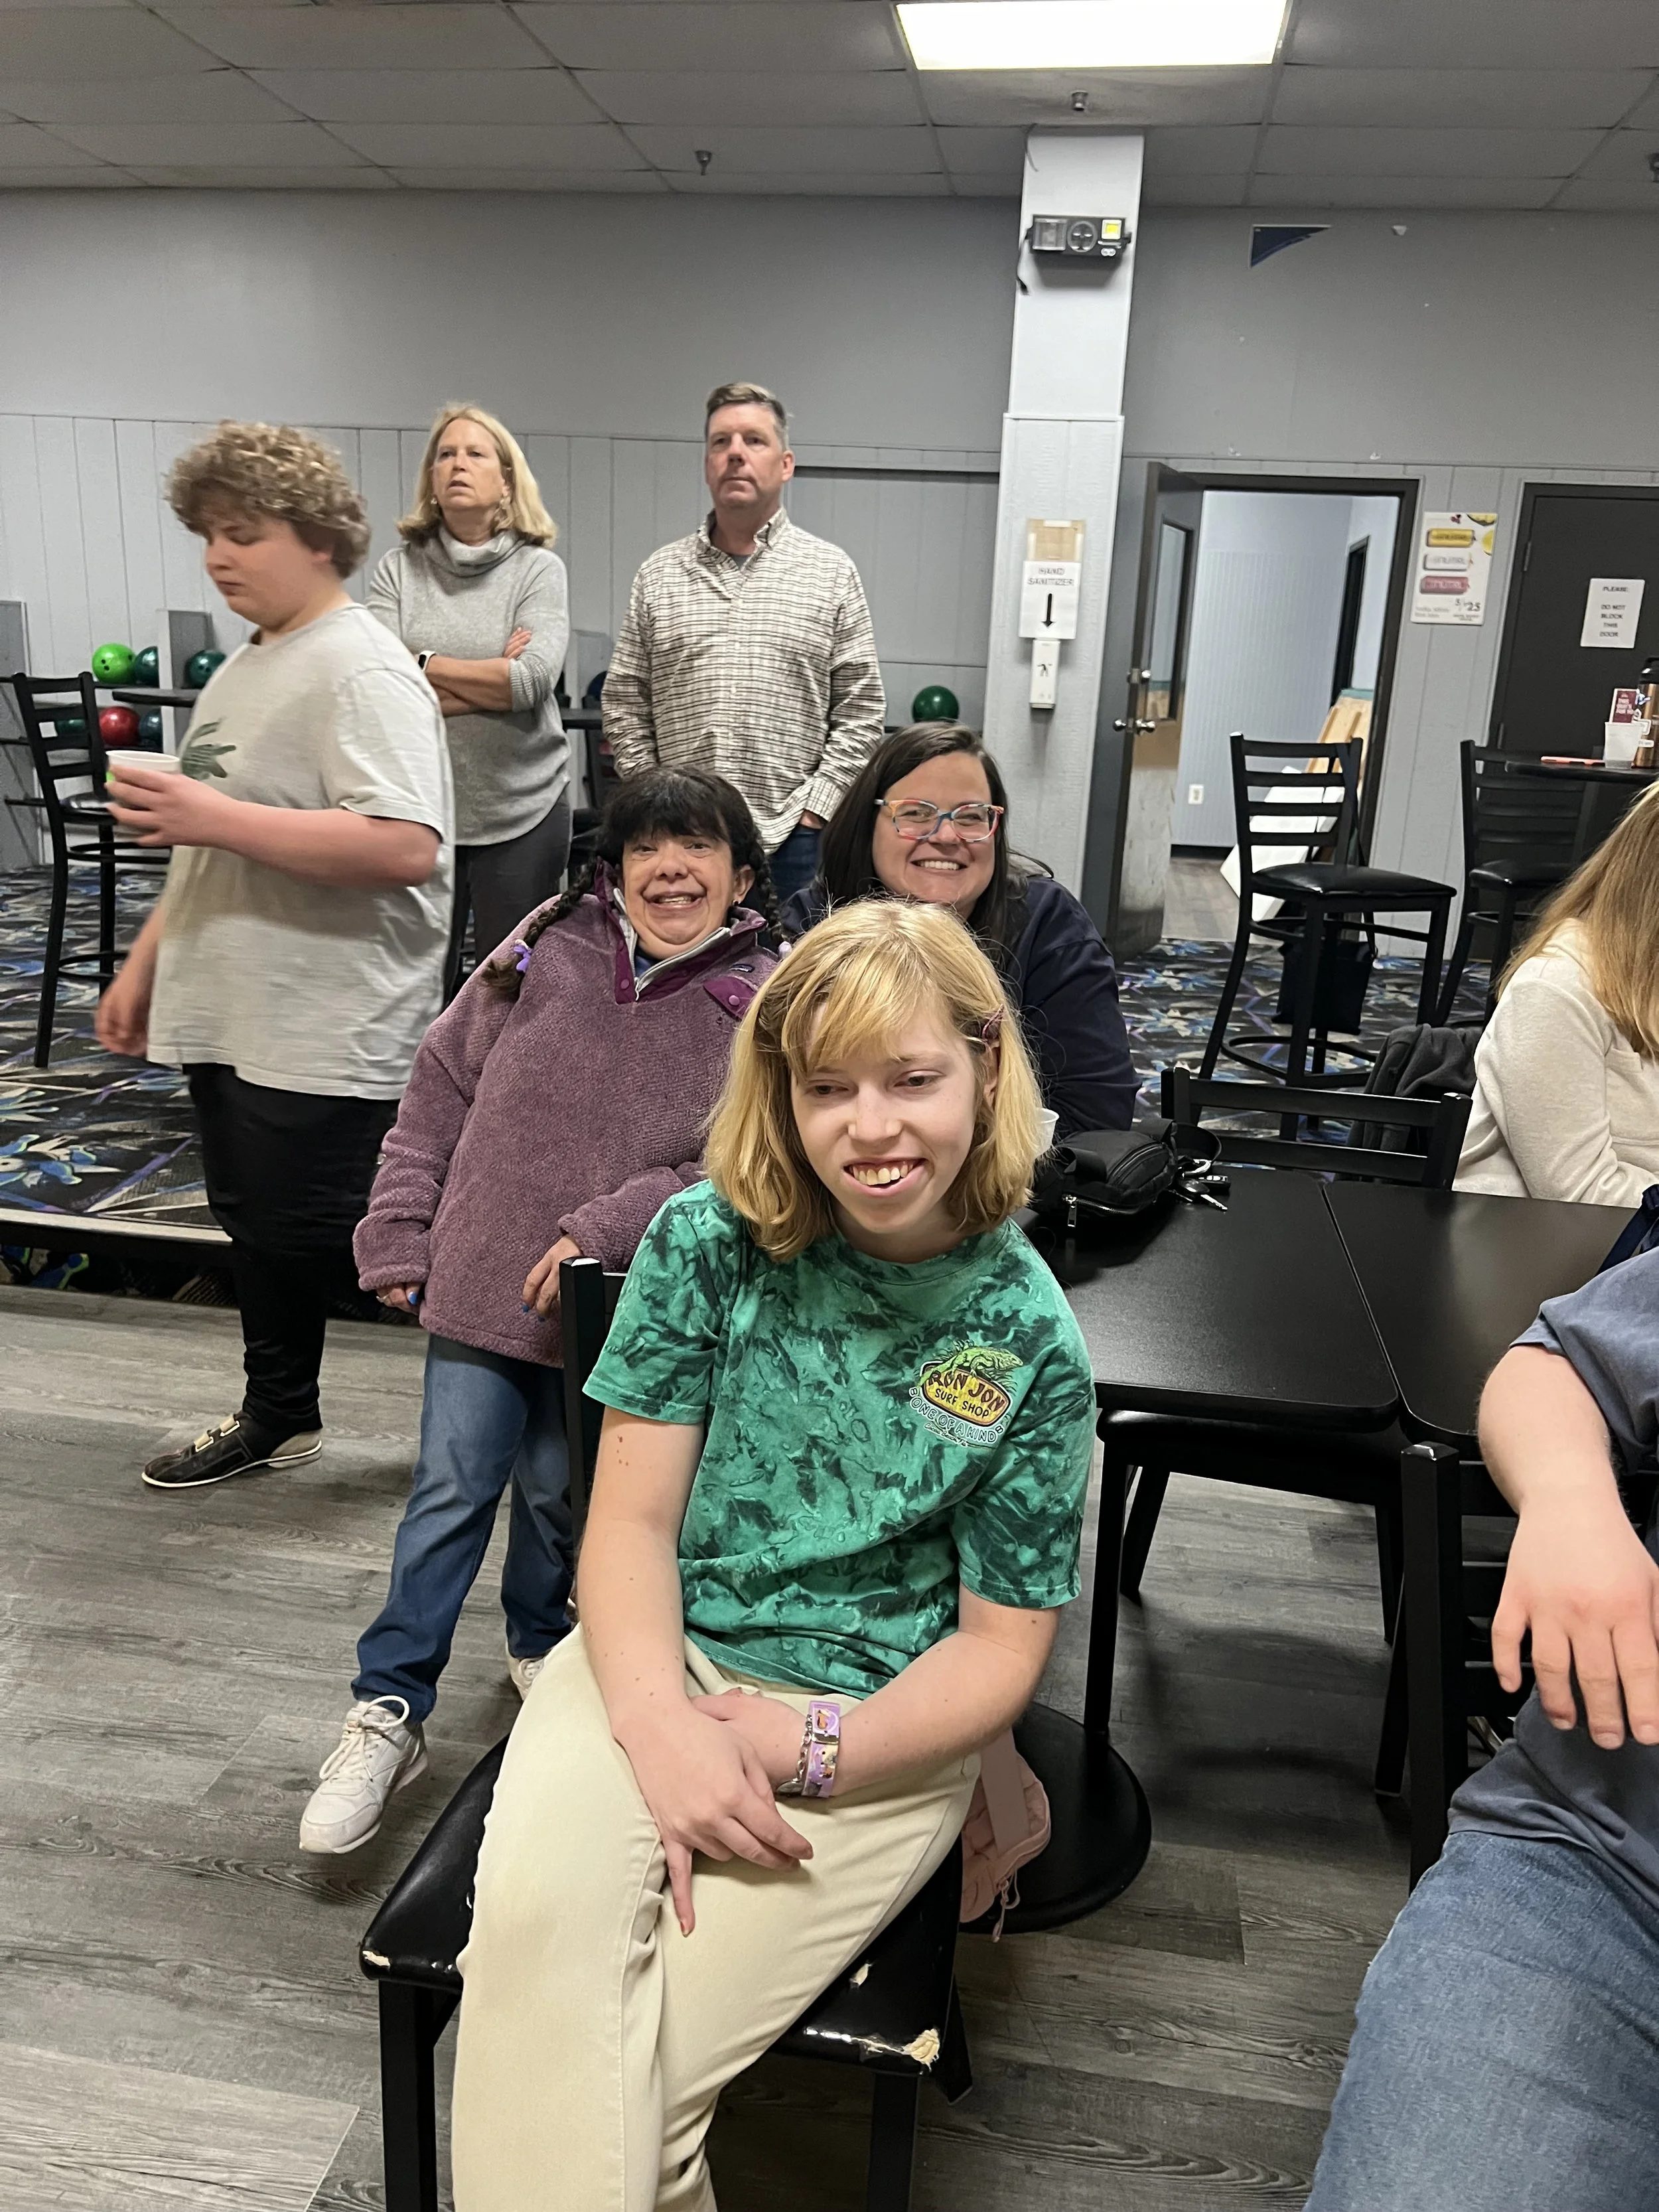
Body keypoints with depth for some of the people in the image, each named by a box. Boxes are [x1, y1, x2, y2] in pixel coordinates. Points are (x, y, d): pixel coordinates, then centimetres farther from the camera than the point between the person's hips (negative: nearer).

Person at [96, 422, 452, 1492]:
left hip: (325, 1034, -9)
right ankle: (279, 1416, 37)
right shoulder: (249, 664, 15)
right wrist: (148, 960, 20)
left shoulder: (361, 672, -16)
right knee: (259, 1229, 19)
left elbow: (407, 847, -29)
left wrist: (214, 816, -27)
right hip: (231, 1014, 9)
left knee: (328, 1242, -2)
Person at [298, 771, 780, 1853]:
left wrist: (603, 1233, -22)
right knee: (450, 1493, 6)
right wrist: (399, 1237, 3)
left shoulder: (761, 1005, -8)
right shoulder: (551, 951, -2)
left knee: (559, 1493, 14)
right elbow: (441, 1088, 4)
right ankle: (388, 1712, 20)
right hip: (480, 1283, 1)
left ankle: (540, 1643, 44)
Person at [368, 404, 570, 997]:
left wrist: (423, 665, -8)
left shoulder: (539, 569, -1)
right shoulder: (398, 569, 4)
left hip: (521, 811, -1)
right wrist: (490, 678, -11)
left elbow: (532, 680, -16)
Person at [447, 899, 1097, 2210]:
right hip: (662, 1659, 2)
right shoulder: (709, 1243, -5)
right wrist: (665, 1725, -21)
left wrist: (800, 1749, -14)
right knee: (536, 1906, -28)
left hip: (878, 1728, -1)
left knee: (631, 2061, -14)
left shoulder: (1028, 1337, -7)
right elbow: (633, 1515, -4)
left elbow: (1002, 1648, -2)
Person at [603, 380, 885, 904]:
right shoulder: (658, 575, 10)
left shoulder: (832, 572, 6)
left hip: (791, 839, -1)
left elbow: (860, 710, 3)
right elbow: (624, 706, 11)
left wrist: (813, 808, -5)